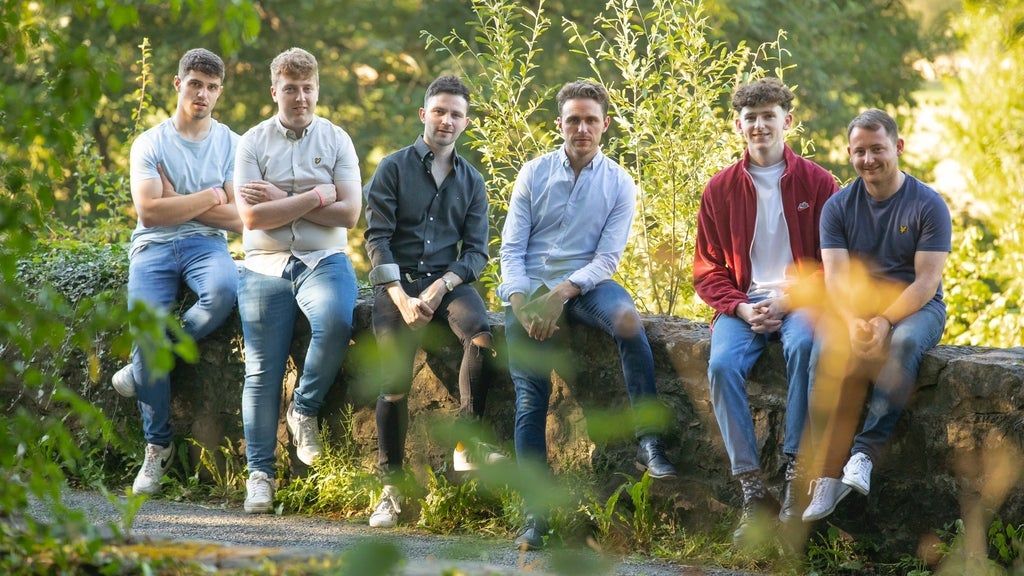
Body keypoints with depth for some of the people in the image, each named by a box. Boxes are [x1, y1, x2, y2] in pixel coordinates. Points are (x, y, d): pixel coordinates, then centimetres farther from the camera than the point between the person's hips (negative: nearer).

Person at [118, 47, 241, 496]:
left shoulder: (231, 145, 8)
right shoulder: (149, 144, 6)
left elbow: (237, 219, -1)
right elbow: (149, 211, -7)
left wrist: (176, 201, -5)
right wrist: (208, 197, -5)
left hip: (206, 244, 1)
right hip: (153, 246, -1)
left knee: (224, 289, -37)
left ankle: (142, 370, -14)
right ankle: (157, 446, -10)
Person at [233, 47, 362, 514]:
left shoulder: (336, 140, 6)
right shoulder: (253, 142, 4)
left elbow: (348, 213, -5)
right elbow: (251, 217, -8)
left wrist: (280, 200, -9)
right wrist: (315, 197, -11)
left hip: (323, 260, 0)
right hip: (266, 266, 0)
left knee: (336, 322, -32)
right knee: (262, 372, -4)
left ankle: (304, 409, -8)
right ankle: (259, 473, 4)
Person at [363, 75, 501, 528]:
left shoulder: (471, 181, 15)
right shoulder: (393, 169, 6)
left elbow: (476, 251, 8)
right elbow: (377, 239, -3)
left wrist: (441, 286, -11)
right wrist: (402, 299, -15)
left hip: (448, 280, 2)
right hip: (397, 282, -2)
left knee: (481, 336, -31)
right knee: (395, 384, -14)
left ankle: (467, 445, -21)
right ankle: (392, 491, -1)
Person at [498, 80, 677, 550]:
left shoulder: (619, 184, 5)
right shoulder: (534, 173, 6)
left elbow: (607, 258, -3)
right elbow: (511, 248, 3)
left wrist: (563, 292, -19)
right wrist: (521, 300, -14)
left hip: (585, 283, -1)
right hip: (530, 286, 1)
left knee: (627, 318, -34)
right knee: (531, 395, -10)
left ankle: (648, 441, -32)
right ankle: (536, 511, -7)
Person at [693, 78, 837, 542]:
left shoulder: (817, 183, 6)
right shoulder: (720, 189, 11)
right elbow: (708, 270, 12)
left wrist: (789, 300, -12)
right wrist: (741, 308, -7)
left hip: (798, 300, -2)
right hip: (742, 303, 2)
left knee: (803, 346, -37)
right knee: (722, 365, -29)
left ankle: (796, 470, -31)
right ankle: (752, 492, -28)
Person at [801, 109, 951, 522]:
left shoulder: (928, 205, -4)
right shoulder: (839, 207, 5)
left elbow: (926, 282, -11)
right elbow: (836, 277, -4)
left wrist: (885, 321, -26)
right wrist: (853, 321, -25)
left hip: (916, 306, -2)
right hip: (857, 306, 2)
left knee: (905, 342, -38)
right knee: (835, 349, -32)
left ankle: (865, 451, -37)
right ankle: (829, 476, -35)